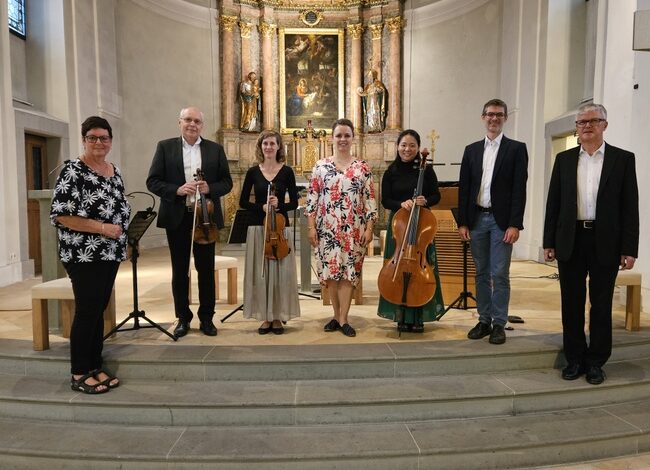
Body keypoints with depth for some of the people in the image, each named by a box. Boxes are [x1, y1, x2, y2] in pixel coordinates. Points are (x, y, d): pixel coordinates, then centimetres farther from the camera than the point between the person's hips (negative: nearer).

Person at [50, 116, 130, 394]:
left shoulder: (115, 171, 12)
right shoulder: (73, 171, -11)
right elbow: (59, 215, -16)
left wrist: (121, 233, 9)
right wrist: (102, 228, -19)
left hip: (110, 254, 7)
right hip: (84, 255, -7)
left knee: (99, 309, 13)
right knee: (87, 311, -2)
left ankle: (95, 366, 24)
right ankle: (79, 374, 12)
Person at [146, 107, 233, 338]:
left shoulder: (215, 149, 6)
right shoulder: (165, 147, 3)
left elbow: (227, 182, 5)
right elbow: (152, 181, -1)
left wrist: (209, 188, -15)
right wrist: (177, 190, -17)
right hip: (177, 218, 0)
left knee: (206, 269, 7)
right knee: (179, 271, 8)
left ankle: (206, 318, 20)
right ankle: (183, 318, 22)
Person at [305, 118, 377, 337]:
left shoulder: (363, 168, 3)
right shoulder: (320, 166, 4)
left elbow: (370, 200, 2)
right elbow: (312, 197, 3)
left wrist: (369, 227, -4)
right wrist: (311, 226, -3)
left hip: (353, 228, -1)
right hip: (327, 228, 1)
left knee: (348, 271, 0)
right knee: (330, 270, 5)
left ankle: (343, 319, 8)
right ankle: (337, 315, 20)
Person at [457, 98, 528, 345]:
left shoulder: (516, 148, 2)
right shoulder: (471, 149, 12)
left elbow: (519, 188, -5)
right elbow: (464, 187, 8)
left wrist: (515, 224, -12)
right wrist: (462, 221, 2)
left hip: (501, 220, -3)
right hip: (477, 219, 3)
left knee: (500, 274, -1)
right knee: (481, 273, 10)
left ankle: (499, 324, 11)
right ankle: (484, 320, 20)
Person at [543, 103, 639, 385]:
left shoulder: (623, 159, 2)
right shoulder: (564, 159, 8)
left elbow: (630, 207, -1)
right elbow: (554, 202, 7)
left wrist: (629, 249, -6)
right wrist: (549, 242, 3)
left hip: (605, 243, -2)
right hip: (570, 241, 2)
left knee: (601, 304, 7)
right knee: (571, 303, 8)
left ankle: (596, 362, 21)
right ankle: (575, 359, 22)